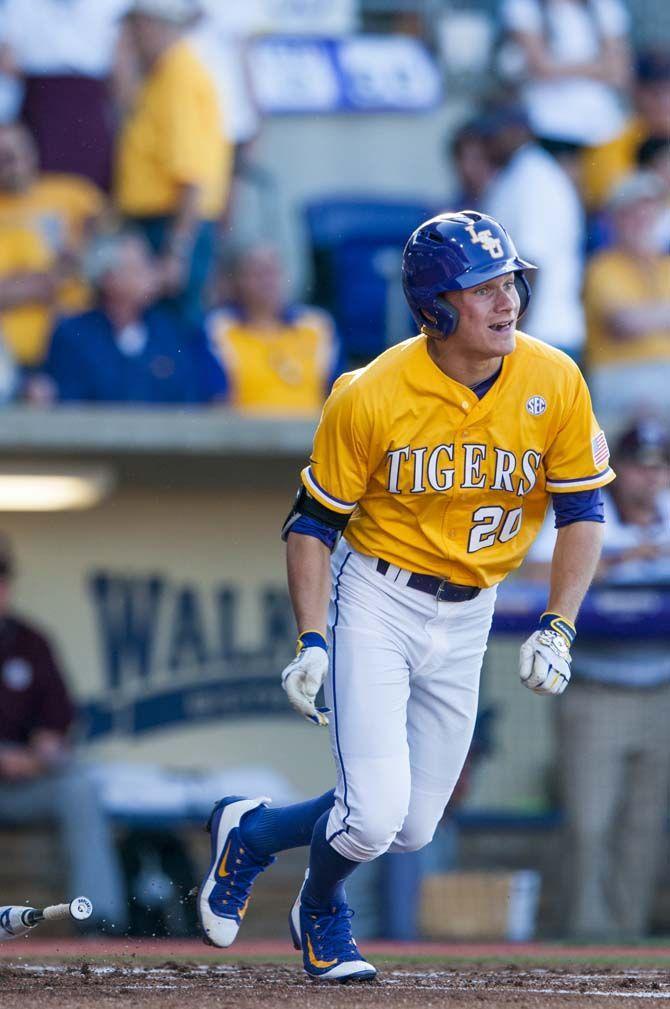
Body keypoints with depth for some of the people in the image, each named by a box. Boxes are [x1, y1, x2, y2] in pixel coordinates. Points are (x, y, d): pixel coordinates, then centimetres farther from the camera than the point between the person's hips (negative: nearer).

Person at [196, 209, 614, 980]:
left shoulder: (555, 384, -11)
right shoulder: (371, 398, -18)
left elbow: (582, 511, -1)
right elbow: (314, 520, -8)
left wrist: (557, 629, -12)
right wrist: (312, 642, -17)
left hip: (466, 618, 4)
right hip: (375, 603, -4)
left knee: (410, 829, 8)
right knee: (374, 816, -16)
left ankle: (251, 833, 35)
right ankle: (321, 915, 19)